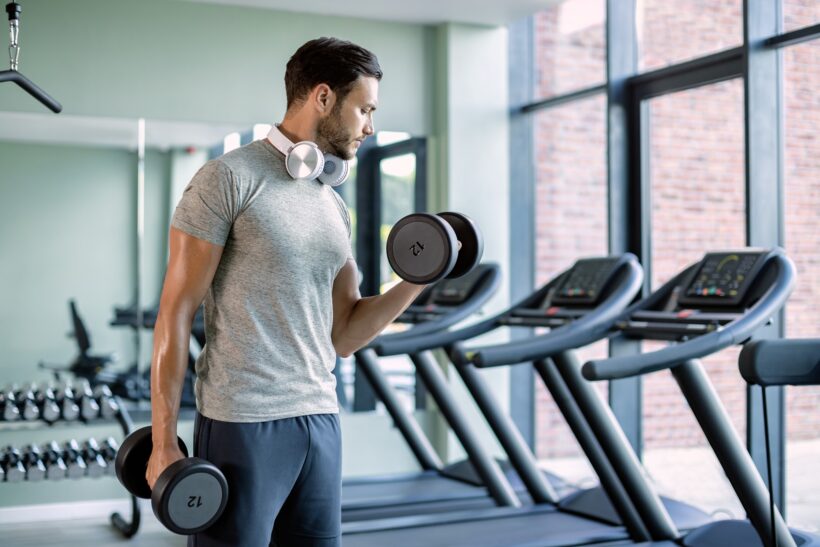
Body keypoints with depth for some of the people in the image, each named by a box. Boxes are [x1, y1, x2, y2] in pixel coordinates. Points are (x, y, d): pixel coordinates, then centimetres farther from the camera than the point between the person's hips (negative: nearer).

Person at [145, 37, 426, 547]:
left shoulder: (335, 207, 14)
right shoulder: (230, 178, -7)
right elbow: (176, 311, -9)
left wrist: (416, 281, 1)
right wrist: (164, 440, -12)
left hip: (321, 422, 7)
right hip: (242, 424, -7)